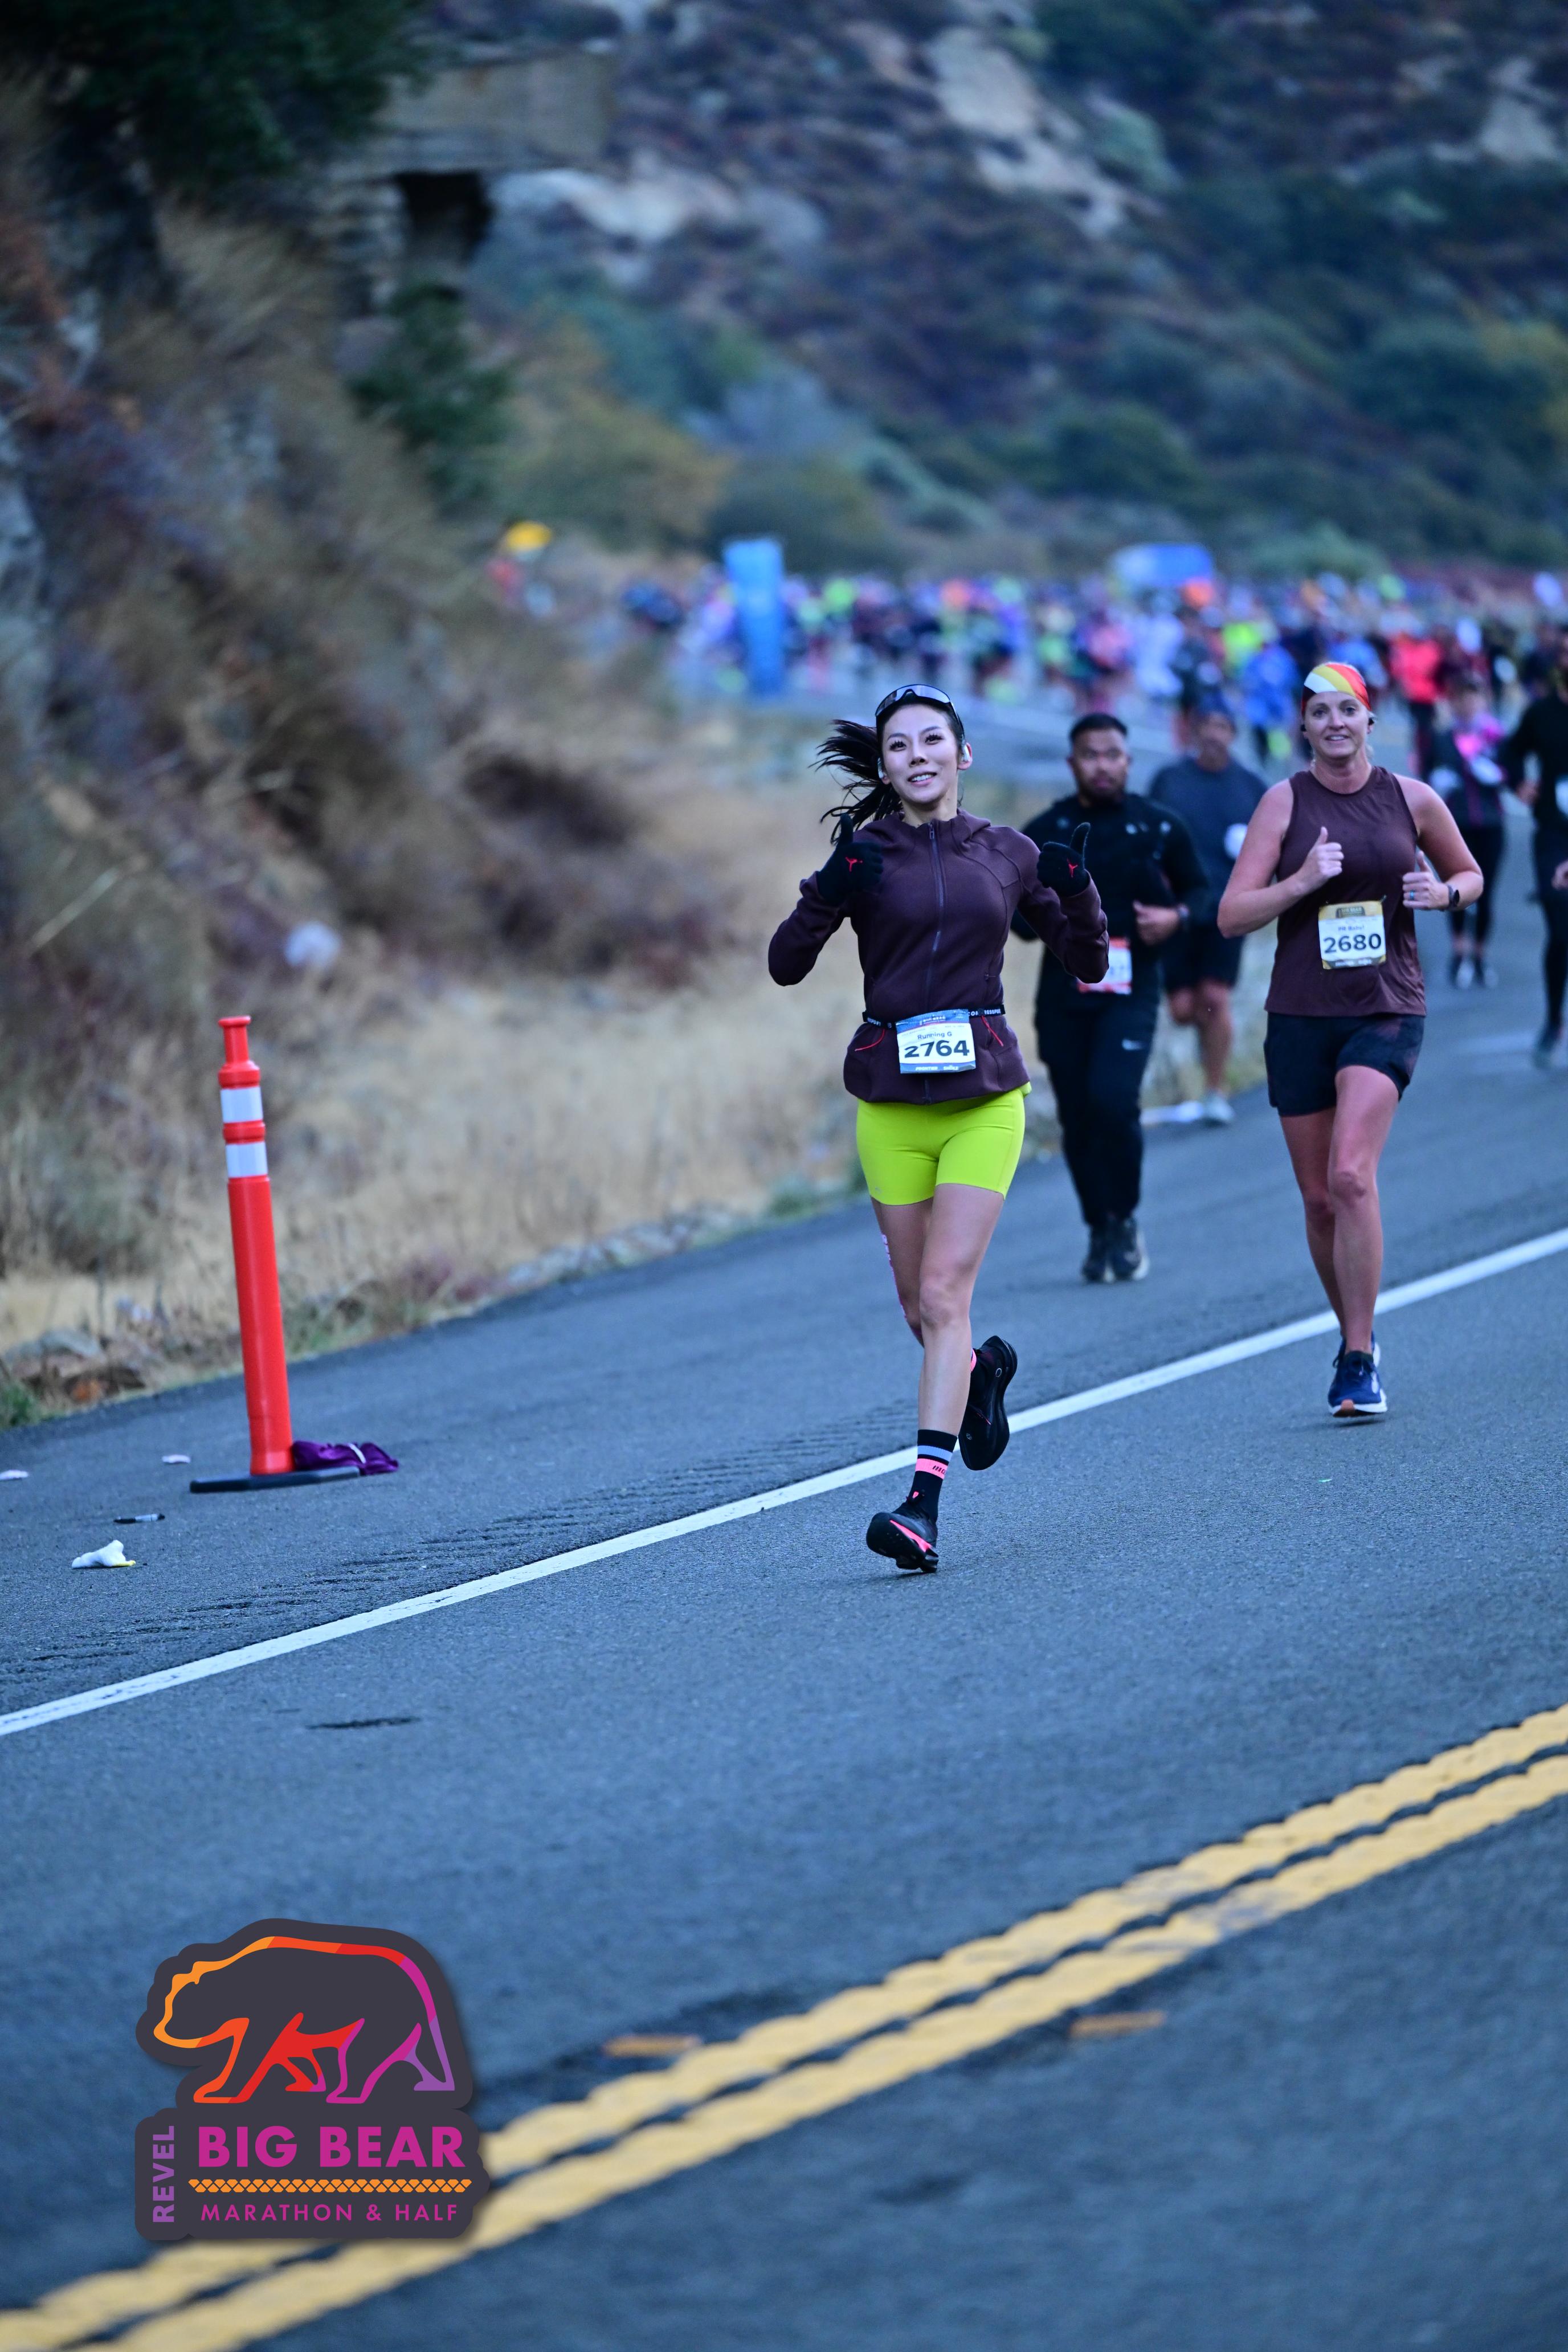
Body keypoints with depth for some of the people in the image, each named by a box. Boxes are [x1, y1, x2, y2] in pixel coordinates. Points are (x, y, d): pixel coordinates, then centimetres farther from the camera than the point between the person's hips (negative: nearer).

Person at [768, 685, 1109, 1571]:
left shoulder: (1008, 854, 6)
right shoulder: (867, 853, 2)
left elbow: (1088, 962, 12)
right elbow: (787, 965, -3)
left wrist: (1076, 891, -7)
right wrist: (830, 893, -20)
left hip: (985, 1096, -1)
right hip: (890, 1100, 1)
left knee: (943, 1293, -12)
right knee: (921, 1305, 9)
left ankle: (924, 1503, -17)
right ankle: (982, 1369, 45)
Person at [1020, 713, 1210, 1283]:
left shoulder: (1159, 827, 3)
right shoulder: (1044, 833, 4)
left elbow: (1199, 890, 13)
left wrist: (1178, 915, -9)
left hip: (1132, 989, -2)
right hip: (1063, 994, 2)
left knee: (1113, 1100, -20)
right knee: (1078, 1119, 5)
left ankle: (1124, 1222, -1)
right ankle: (1100, 1234, 22)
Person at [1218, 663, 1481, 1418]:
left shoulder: (1412, 798, 3)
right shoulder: (1285, 802, 1)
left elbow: (1469, 875, 19)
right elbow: (1231, 915, -4)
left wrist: (1444, 893, -3)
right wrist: (1302, 882, -19)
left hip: (1387, 1014, -2)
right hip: (1301, 1016, 2)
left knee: (1352, 1174, -20)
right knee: (1319, 1199, 7)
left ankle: (1360, 1360, -16)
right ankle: (1354, 1338, 28)